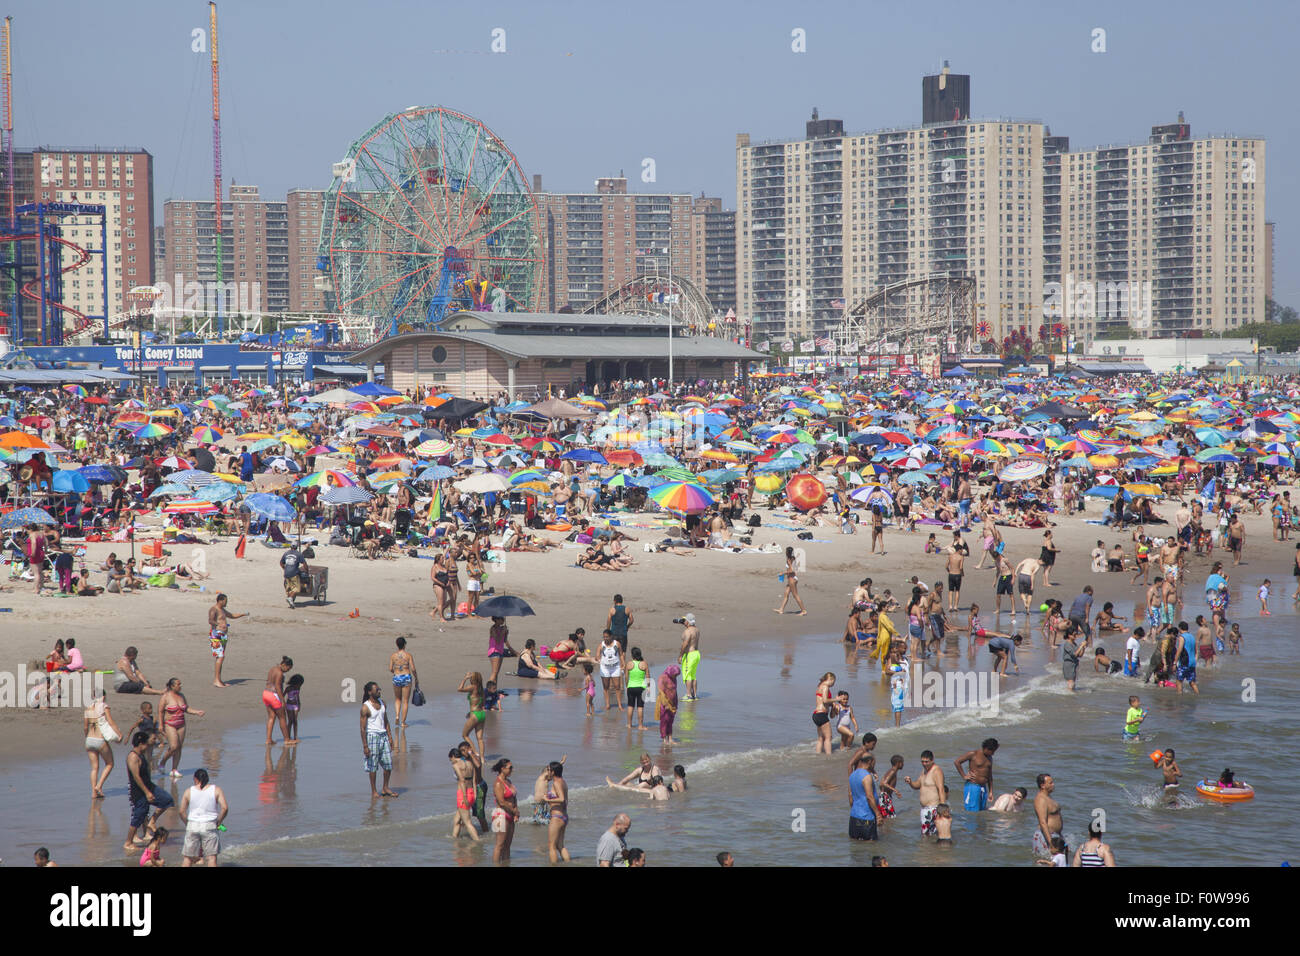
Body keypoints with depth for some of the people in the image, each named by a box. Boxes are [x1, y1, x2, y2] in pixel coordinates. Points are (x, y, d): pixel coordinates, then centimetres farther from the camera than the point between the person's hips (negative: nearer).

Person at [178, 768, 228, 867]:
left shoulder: (189, 791, 3)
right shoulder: (216, 790, 1)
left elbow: (182, 811, 0)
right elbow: (225, 808, -9)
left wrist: (188, 824, 12)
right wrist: (218, 823, 2)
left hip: (192, 826, 1)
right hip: (210, 826, -1)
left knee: (188, 857, 10)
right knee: (211, 857, -1)